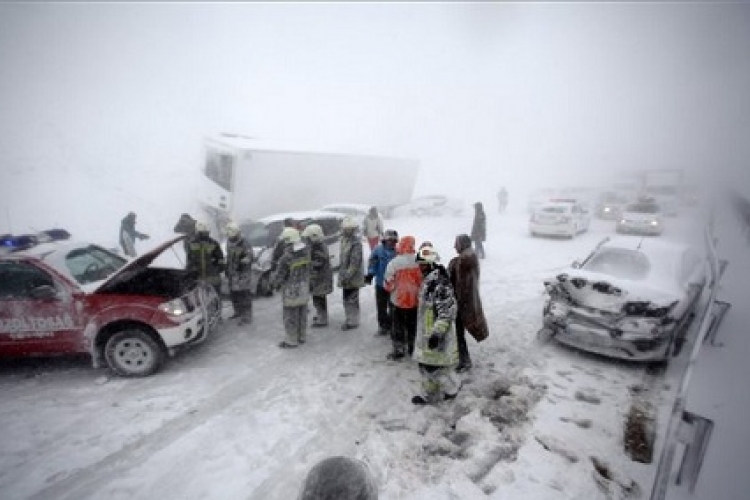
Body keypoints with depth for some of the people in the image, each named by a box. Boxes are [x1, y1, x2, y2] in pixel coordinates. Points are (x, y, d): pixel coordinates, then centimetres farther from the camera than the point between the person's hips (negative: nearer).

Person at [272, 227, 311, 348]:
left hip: (292, 289, -7)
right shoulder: (306, 251, -7)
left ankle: (292, 341, 17)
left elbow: (279, 275, -14)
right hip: (304, 286, 7)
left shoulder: (286, 257, -26)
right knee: (302, 312, 17)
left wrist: (276, 284, 3)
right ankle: (301, 337, 30)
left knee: (290, 315, 6)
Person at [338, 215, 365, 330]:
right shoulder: (344, 240, 9)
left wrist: (347, 276, -23)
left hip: (353, 277, -9)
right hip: (345, 276, 9)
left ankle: (353, 321, 15)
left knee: (352, 299, 1)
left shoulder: (356, 243, -19)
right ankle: (349, 319, 33)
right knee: (347, 299, 18)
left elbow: (355, 263, -23)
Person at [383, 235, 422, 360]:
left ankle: (398, 350, 20)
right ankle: (413, 348, 33)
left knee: (398, 326, 12)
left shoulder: (393, 263, -17)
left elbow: (388, 285, -11)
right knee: (413, 325, 19)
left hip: (399, 300, -2)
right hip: (416, 300, 2)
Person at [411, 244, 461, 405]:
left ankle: (452, 387, 26)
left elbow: (446, 313, -25)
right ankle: (429, 395, 31)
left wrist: (437, 332, -26)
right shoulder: (427, 282, 9)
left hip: (436, 334, -10)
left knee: (434, 366, 2)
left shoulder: (441, 284, -23)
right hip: (425, 333, 10)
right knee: (425, 365, 17)